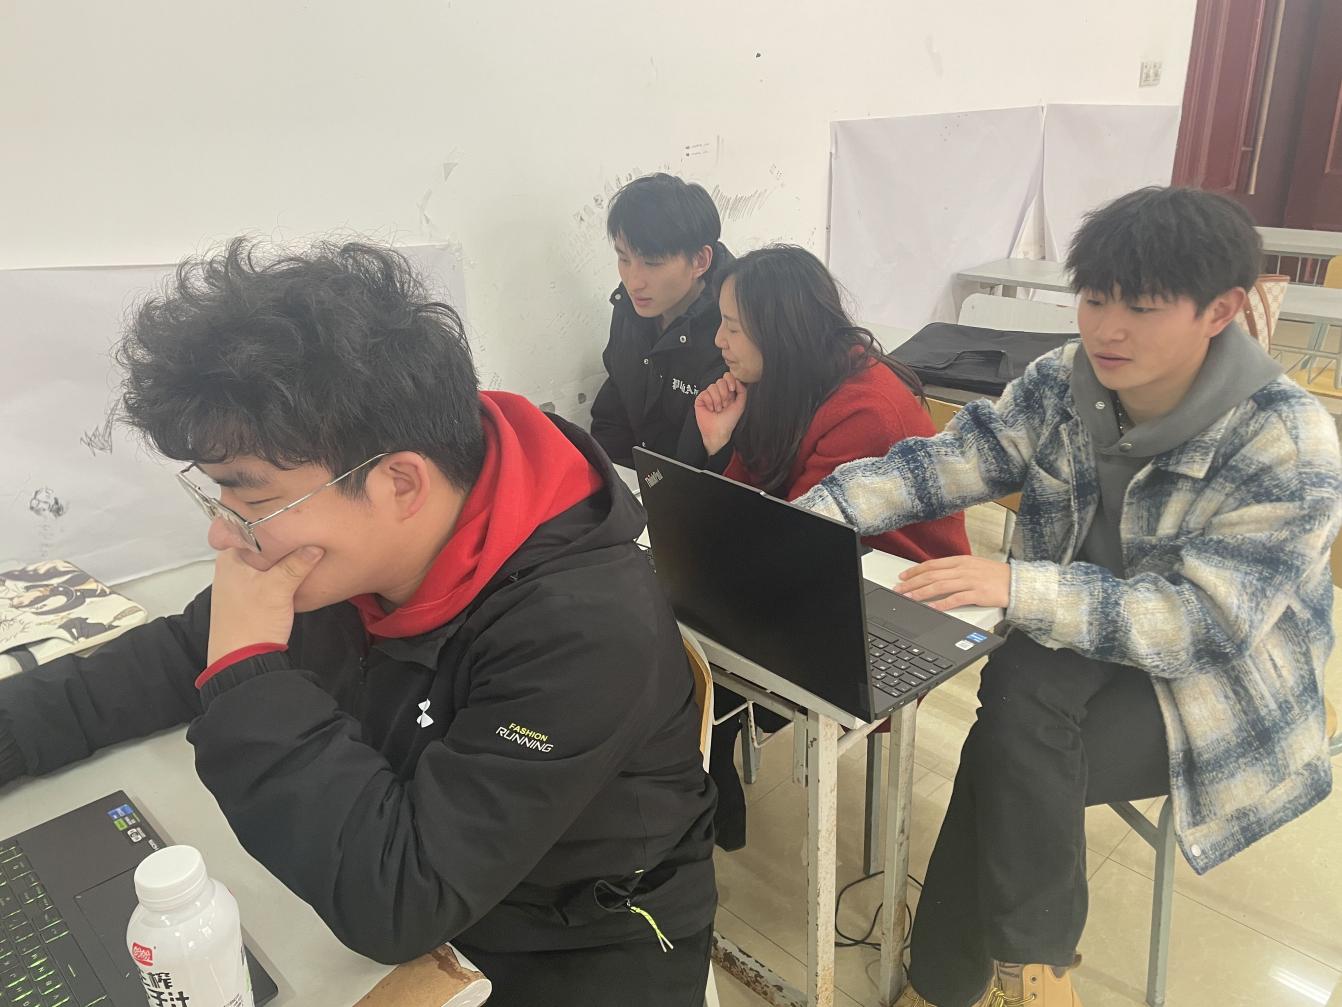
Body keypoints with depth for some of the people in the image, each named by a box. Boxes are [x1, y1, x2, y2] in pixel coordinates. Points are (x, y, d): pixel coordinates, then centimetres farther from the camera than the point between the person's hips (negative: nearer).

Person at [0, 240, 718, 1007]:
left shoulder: (587, 627, -35)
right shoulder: (345, 552, -13)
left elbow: (396, 903, -34)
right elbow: (178, 658, 4)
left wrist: (249, 666, -30)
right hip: (399, 889, 5)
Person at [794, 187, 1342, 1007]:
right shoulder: (1062, 384, -6)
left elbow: (1209, 623, -27)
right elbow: (940, 463, -9)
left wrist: (1016, 589, -39)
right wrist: (809, 517, -25)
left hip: (1219, 688, -4)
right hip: (1077, 653, 4)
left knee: (1010, 757, -26)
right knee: (1019, 693, -28)